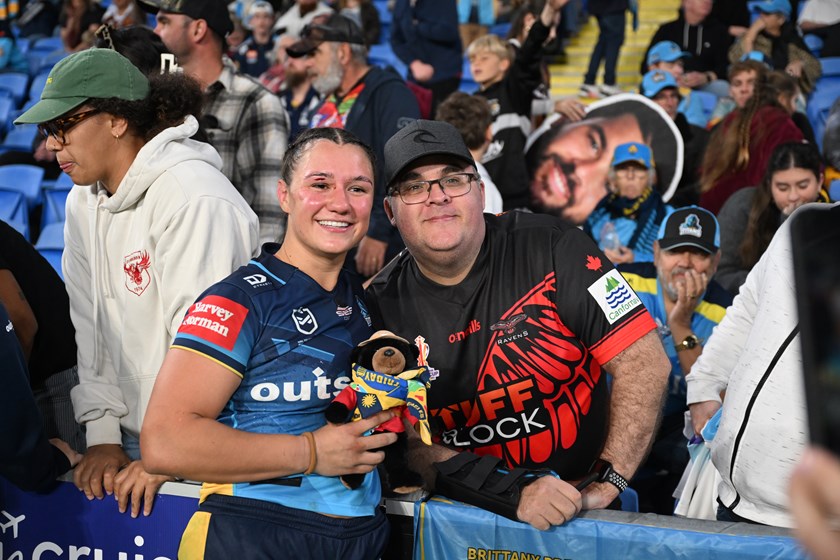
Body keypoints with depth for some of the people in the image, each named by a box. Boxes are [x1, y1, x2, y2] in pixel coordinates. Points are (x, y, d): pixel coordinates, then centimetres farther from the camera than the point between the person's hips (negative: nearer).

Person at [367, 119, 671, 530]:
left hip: (580, 508, -3)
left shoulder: (550, 249, -8)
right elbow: (408, 442, -6)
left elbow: (644, 362, -9)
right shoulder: (381, 306, -3)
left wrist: (606, 485, -15)